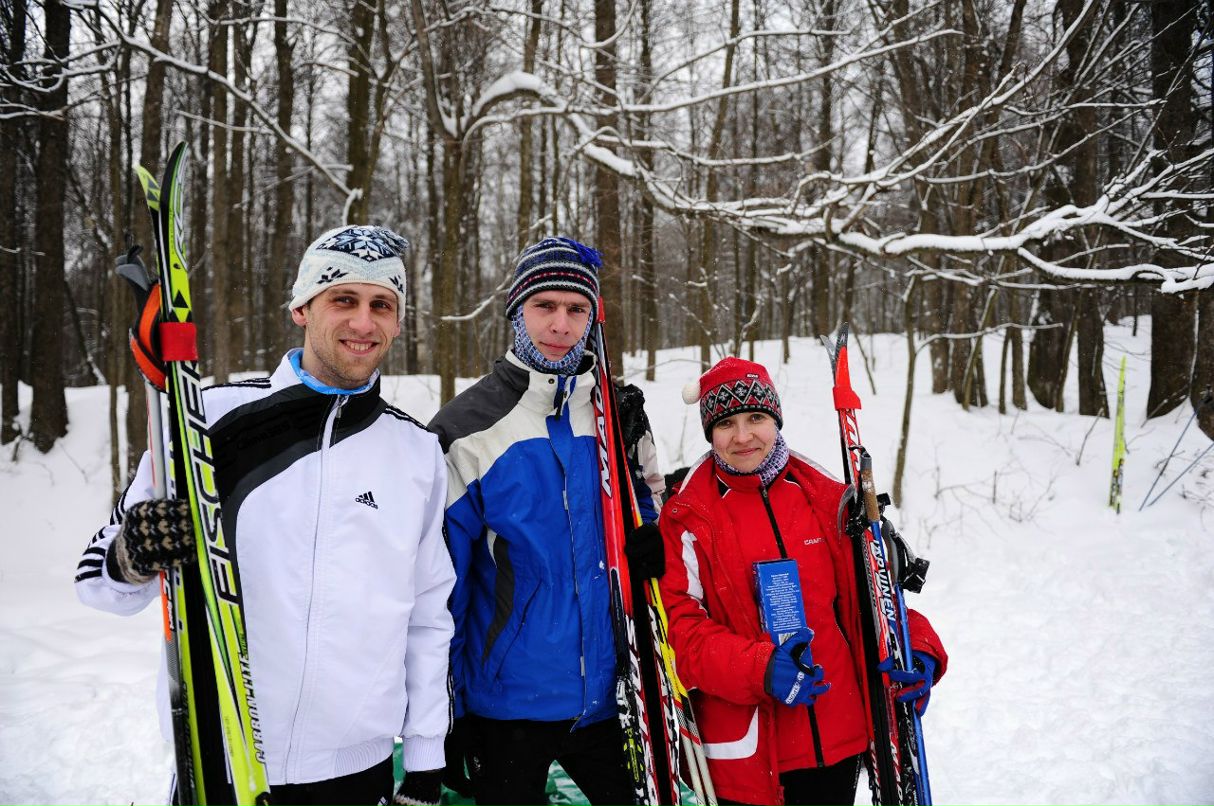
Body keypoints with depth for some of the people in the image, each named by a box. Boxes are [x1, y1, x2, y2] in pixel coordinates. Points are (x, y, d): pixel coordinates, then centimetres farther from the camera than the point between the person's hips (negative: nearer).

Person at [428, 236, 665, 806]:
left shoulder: (620, 418, 2)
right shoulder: (465, 431, -9)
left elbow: (648, 496, 18)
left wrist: (649, 540, -6)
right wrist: (444, 715, -5)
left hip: (608, 696, 4)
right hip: (506, 704, -3)